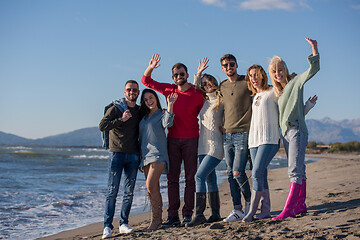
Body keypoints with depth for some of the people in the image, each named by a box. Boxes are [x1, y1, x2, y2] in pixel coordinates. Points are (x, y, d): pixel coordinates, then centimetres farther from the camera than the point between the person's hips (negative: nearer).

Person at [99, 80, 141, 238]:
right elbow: (102, 126, -9)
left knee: (129, 192, 4)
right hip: (117, 154, -4)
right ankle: (107, 226, -4)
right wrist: (121, 119, -14)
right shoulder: (115, 109, 1)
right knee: (112, 191, -6)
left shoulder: (140, 111, 13)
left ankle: (124, 224, 11)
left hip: (133, 155, 4)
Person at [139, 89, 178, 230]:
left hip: (158, 154, -6)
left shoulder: (162, 114, 4)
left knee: (151, 186, -17)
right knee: (153, 189, 6)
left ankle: (156, 219, -10)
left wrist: (170, 105, -24)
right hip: (145, 156, 6)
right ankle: (157, 220, 9)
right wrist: (139, 157, 17)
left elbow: (168, 123, -20)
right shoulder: (144, 117, 20)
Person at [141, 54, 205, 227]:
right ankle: (173, 215, 5)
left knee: (190, 178, -1)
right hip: (172, 139, 3)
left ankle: (187, 214, 4)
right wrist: (150, 68, 0)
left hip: (190, 139, -3)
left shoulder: (197, 94, -2)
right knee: (172, 178, 2)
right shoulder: (169, 90, 8)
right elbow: (146, 81, 15)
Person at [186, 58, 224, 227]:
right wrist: (198, 73, 18)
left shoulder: (222, 101, -5)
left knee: (199, 176, -16)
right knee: (210, 179, 9)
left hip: (216, 146, -7)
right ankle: (215, 214, 15)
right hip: (203, 145, 7)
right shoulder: (204, 101, 13)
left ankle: (199, 214, -16)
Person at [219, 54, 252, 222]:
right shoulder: (222, 86, 16)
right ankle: (238, 210, 10)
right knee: (231, 174, 4)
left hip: (243, 133, -6)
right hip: (227, 134, 6)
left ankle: (249, 201, 13)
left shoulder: (247, 82, -1)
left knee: (238, 172, -12)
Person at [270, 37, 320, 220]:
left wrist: (314, 49, -21)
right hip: (285, 133, 8)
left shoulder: (296, 82, -2)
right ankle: (300, 205, 18)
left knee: (295, 171, -12)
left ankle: (288, 209, -17)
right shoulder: (277, 92, 17)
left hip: (297, 131, -8)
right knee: (298, 171, 12)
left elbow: (313, 69, -13)